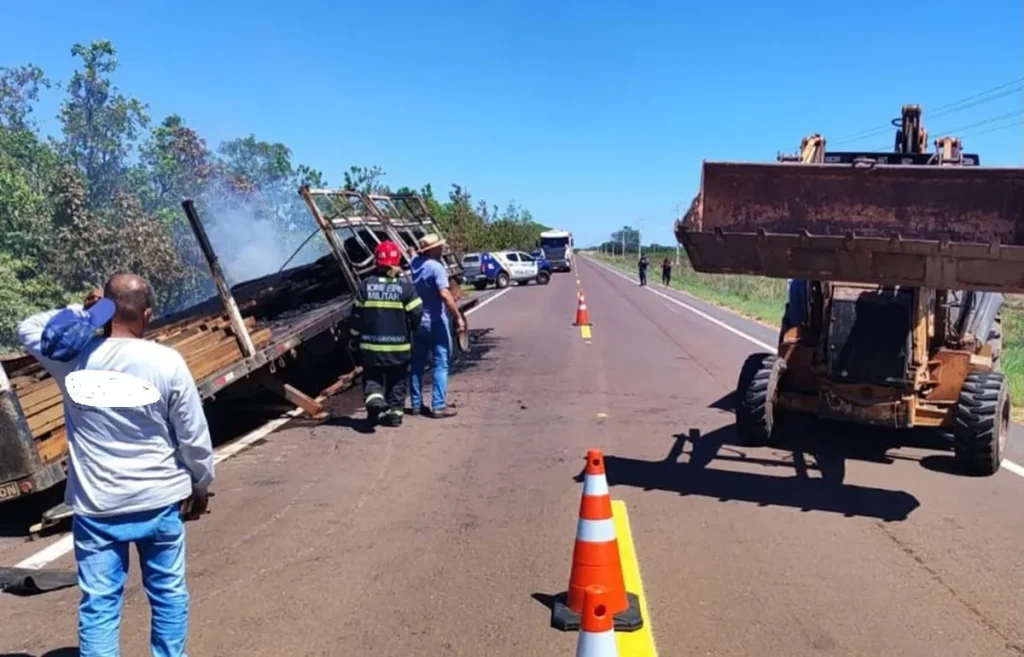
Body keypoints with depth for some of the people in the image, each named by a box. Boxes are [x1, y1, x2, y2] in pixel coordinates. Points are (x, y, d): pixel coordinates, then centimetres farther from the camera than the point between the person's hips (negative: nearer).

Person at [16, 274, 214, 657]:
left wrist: (81, 311, 5)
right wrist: (201, 487, 8)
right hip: (159, 501, -1)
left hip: (95, 507, 1)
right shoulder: (167, 362, -13)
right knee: (168, 593, 16)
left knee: (98, 604, 9)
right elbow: (195, 437, -7)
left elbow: (28, 330, 17)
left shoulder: (72, 356, -8)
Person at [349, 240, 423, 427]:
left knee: (372, 376, 13)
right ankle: (395, 411, 12)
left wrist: (356, 334, 16)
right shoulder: (406, 287, -9)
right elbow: (416, 313, -9)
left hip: (371, 344, 1)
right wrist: (409, 330, 11)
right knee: (397, 381, 13)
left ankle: (374, 398, -12)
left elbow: (357, 314, 0)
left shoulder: (365, 285, -4)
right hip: (399, 345, -1)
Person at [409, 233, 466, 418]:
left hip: (416, 321, 7)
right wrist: (458, 317, -25)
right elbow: (445, 294, -28)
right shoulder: (435, 267, -18)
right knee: (441, 364, -1)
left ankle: (416, 404, 19)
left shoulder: (414, 263, 3)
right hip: (435, 322, -7)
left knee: (417, 364, 13)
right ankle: (438, 406, -3)